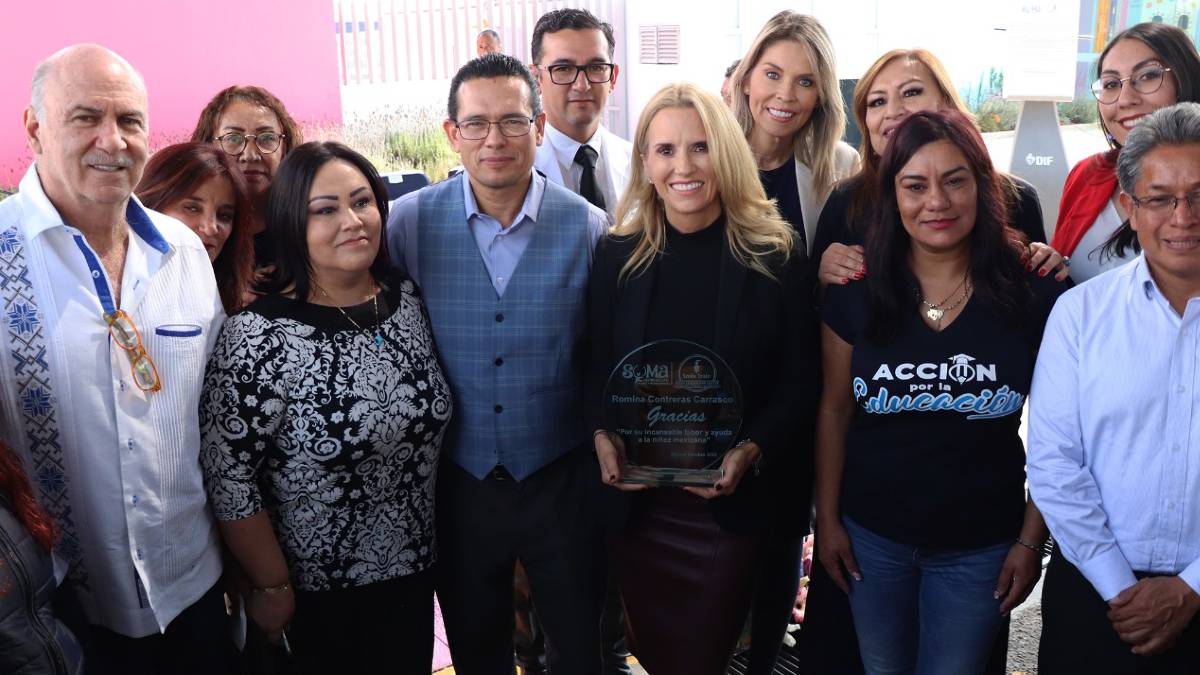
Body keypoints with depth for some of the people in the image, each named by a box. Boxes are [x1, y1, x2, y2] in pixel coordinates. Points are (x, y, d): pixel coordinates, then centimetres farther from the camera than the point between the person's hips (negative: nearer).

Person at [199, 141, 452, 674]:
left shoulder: (408, 300, -3)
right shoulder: (258, 339, -21)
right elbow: (228, 479, -17)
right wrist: (273, 588, -11)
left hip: (417, 570, 5)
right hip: (321, 596, -5)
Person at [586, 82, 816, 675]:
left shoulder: (775, 256, -8)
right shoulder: (617, 255, 0)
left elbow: (800, 379, -6)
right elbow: (595, 369, 4)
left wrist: (750, 451, -20)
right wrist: (602, 438, -13)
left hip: (733, 501, -2)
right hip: (637, 500, 3)